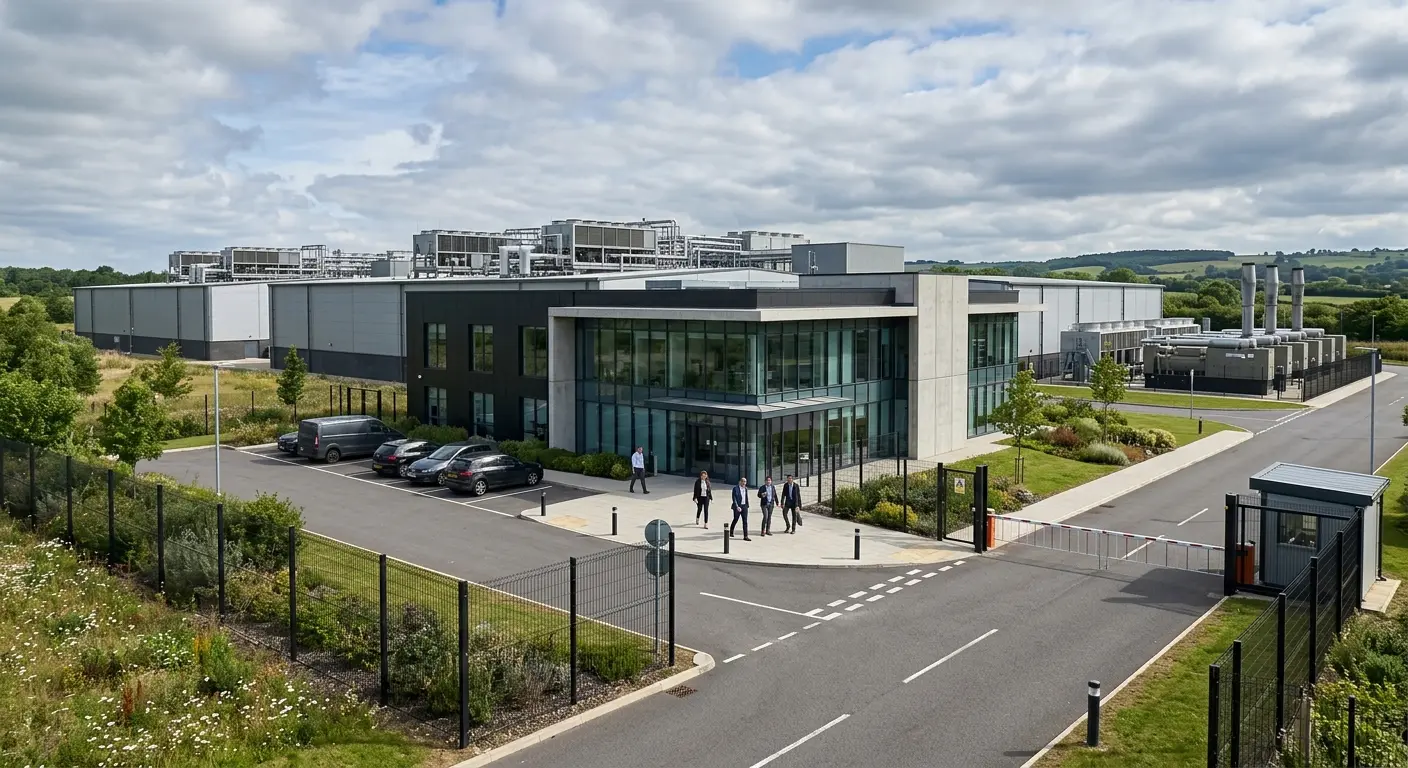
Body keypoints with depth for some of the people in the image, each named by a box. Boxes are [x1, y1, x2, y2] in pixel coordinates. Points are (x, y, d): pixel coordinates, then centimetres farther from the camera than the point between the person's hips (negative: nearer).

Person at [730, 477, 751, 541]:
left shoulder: (745, 488, 9)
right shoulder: (735, 488, -11)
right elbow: (734, 498, -16)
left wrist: (747, 506, 14)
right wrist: (737, 507, -23)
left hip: (744, 506, 5)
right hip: (737, 507, -5)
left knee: (745, 521, -2)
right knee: (735, 520, 10)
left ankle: (745, 536, -3)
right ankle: (731, 531, 36)